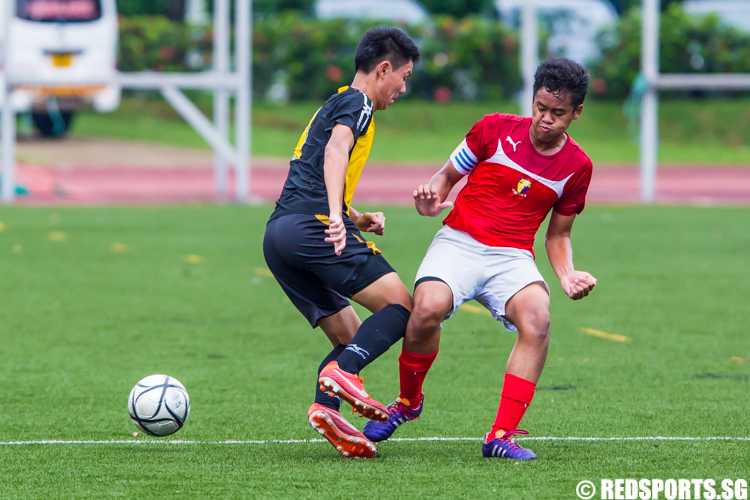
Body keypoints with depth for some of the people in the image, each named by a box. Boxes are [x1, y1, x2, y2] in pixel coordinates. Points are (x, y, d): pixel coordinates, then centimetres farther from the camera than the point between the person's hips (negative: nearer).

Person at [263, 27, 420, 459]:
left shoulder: (333, 107, 32)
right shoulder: (356, 103, 3)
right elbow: (336, 151, -18)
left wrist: (359, 220, 21)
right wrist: (338, 217, -32)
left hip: (278, 236, 9)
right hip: (311, 227, -9)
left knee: (350, 337, 8)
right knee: (400, 306, -9)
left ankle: (327, 406, -16)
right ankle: (342, 373, -29)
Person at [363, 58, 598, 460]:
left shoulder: (577, 166, 7)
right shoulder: (496, 129, 2)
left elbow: (557, 234, 18)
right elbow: (447, 176, 13)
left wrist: (567, 276, -1)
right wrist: (432, 199, -10)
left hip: (512, 257, 1)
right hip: (459, 242, -1)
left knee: (537, 320, -31)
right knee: (428, 309, -31)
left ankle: (501, 435, -27)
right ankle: (408, 401, -1)